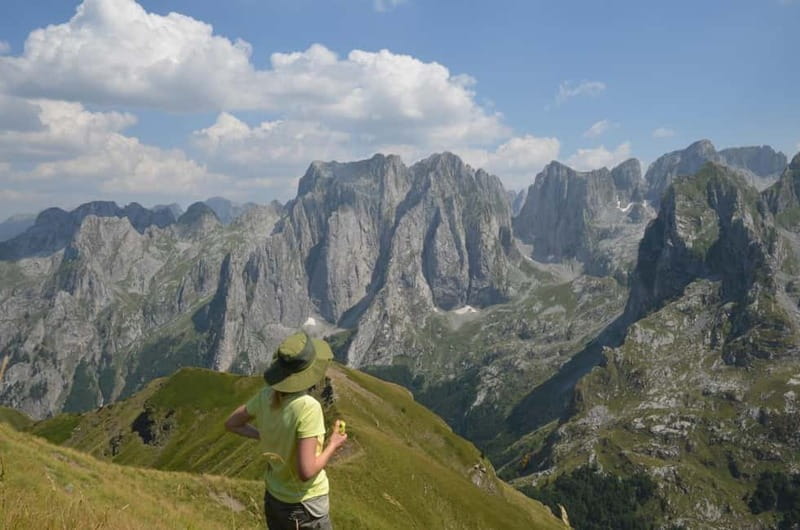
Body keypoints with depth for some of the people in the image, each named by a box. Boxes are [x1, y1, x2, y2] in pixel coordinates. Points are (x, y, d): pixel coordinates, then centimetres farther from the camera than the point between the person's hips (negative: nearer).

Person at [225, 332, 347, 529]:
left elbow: (231, 423, 7)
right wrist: (333, 445, -13)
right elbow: (306, 472, -29)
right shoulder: (308, 408, -30)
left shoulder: (265, 397, -9)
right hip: (305, 505, -7)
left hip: (273, 498, 7)